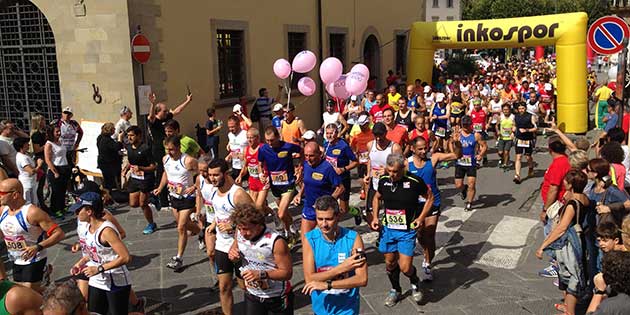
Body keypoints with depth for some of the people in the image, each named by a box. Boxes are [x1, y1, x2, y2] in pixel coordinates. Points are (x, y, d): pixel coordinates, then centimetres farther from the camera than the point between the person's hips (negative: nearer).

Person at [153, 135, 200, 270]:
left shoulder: (188, 161, -24)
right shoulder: (165, 159, -3)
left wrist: (194, 187, -28)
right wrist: (160, 188, 7)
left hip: (187, 198, -7)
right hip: (174, 197, 7)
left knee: (181, 228, -9)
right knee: (184, 224, 20)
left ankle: (178, 258, 0)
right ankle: (201, 232, 49)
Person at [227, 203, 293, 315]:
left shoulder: (276, 242, -28)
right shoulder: (240, 234, -11)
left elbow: (287, 273, -24)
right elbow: (235, 246, 10)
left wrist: (261, 274, -37)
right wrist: (232, 254, -14)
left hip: (277, 297, -4)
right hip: (252, 296, 4)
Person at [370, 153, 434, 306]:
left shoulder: (414, 181, -17)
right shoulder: (384, 180, -5)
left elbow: (430, 197, -1)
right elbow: (377, 198, 15)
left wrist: (421, 217, -9)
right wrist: (375, 217, 5)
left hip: (407, 231, -4)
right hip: (388, 229, 4)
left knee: (405, 267, -7)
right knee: (390, 263, 15)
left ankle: (415, 283, 28)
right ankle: (395, 290, 41)